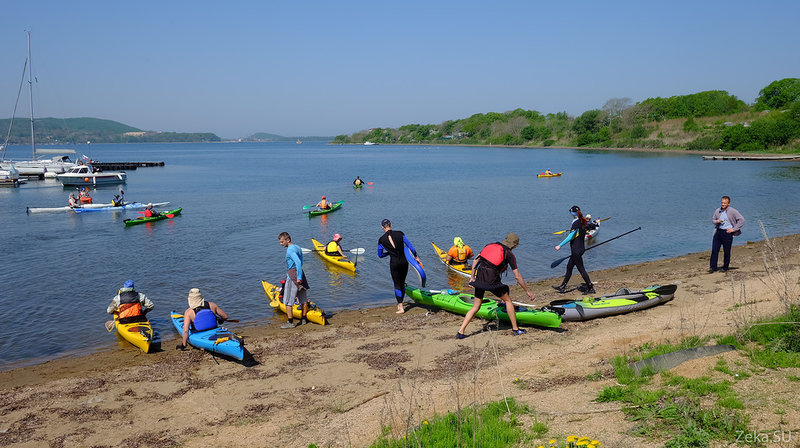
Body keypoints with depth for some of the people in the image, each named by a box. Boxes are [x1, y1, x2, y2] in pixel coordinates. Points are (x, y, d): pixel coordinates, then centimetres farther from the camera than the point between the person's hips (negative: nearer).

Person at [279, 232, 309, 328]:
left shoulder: (290, 250, -15)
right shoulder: (297, 247, 13)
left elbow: (298, 263, -25)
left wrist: (298, 277, -25)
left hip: (292, 276, -9)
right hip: (299, 274, 9)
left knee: (288, 300, -2)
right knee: (303, 299, 13)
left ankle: (290, 322, 0)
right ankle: (303, 319, 22)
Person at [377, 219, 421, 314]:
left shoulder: (381, 240, -5)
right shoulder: (400, 233, -3)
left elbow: (380, 255, 5)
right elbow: (410, 246, 1)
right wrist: (416, 257, 10)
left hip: (394, 263, -2)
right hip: (404, 261, 2)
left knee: (397, 285, 7)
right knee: (402, 283, 17)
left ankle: (400, 308, 3)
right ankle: (400, 303, 29)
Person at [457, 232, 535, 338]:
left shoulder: (490, 246, 20)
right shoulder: (509, 254, 5)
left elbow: (476, 260, 15)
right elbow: (517, 276, 5)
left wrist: (472, 276, 19)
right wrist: (528, 291, 13)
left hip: (479, 277, 5)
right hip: (492, 280, -5)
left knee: (476, 306, 13)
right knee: (508, 300, 17)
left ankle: (461, 332, 5)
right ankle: (515, 329, 20)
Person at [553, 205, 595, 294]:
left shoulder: (576, 222, -19)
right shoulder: (583, 221, 7)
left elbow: (570, 237, -22)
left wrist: (560, 245, -19)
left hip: (576, 249, -10)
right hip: (581, 248, 10)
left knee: (581, 269, -2)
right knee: (569, 266, 16)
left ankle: (590, 288, 3)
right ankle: (563, 287, 24)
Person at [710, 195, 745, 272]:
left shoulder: (732, 211, -6)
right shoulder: (717, 211, 8)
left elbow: (742, 220, -7)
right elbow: (712, 219, 21)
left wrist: (734, 229, -9)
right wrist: (716, 221, -3)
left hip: (727, 232, -4)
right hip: (718, 231, 4)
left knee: (727, 252, 4)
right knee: (714, 250, -2)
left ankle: (725, 267, 18)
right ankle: (713, 267, 4)